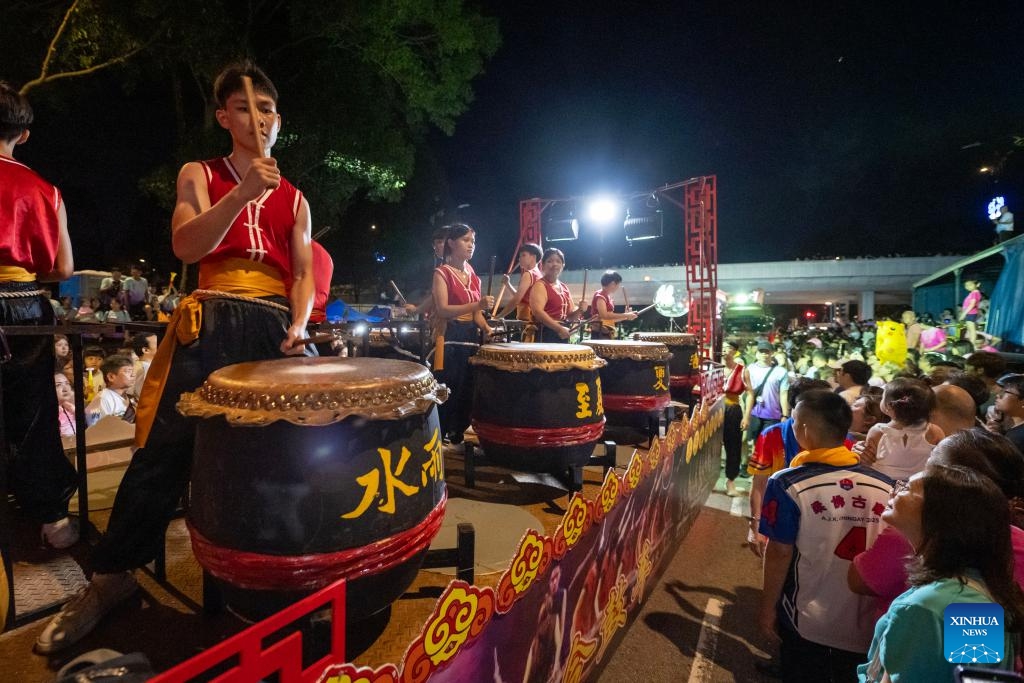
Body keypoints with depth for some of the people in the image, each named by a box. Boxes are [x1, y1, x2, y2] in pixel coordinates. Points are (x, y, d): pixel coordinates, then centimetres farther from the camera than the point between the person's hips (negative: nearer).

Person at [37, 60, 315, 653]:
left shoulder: (294, 198, 17)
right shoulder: (199, 175, 11)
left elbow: (304, 274, 10)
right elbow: (187, 246, -7)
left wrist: (299, 325, -9)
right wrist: (244, 192, -19)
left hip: (275, 326, 3)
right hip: (212, 321, -2)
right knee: (165, 447, -8)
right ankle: (112, 576, 8)